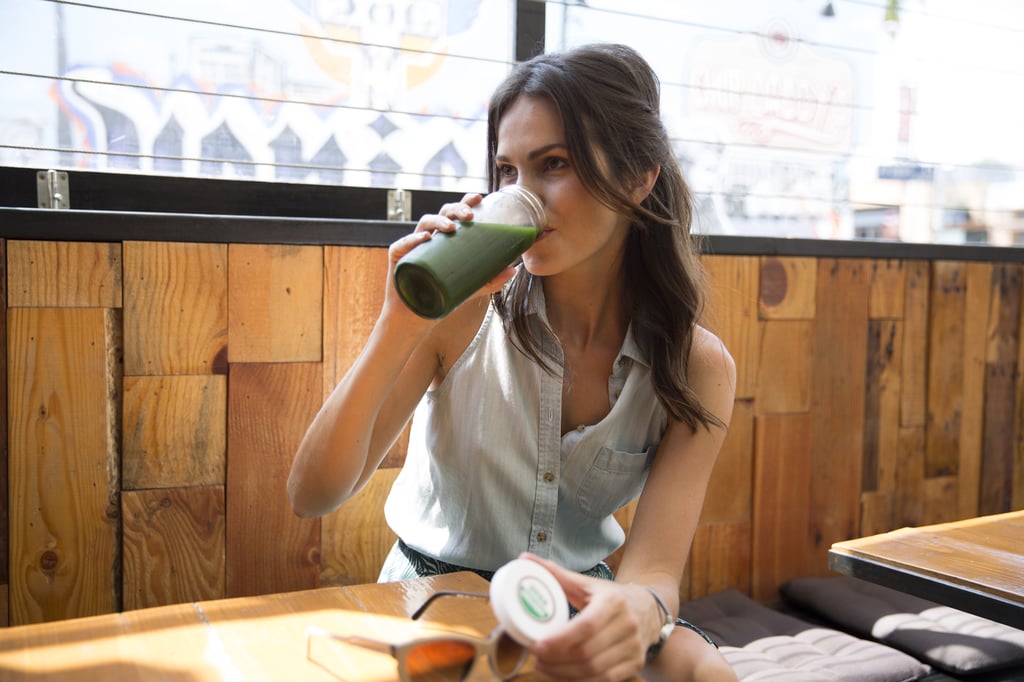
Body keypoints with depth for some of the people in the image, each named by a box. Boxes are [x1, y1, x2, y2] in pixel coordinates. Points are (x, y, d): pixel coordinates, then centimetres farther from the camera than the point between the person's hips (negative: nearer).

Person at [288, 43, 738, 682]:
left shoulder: (697, 367, -11)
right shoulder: (463, 311, -16)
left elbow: (655, 568, -17)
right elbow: (312, 495, -18)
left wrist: (634, 611, -43)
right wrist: (400, 326, -31)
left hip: (581, 597, 1)